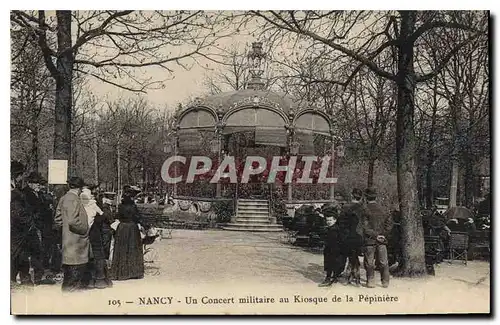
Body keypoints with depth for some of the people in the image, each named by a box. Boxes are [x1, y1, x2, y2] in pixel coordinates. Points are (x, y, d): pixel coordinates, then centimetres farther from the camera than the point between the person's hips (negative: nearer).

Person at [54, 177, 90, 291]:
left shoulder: (64, 198, 13)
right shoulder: (73, 199, -17)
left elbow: (58, 221, 18)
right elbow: (73, 221, -26)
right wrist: (84, 230, -14)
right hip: (75, 242, -10)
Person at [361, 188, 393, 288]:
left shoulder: (365, 210, -7)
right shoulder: (382, 209, 5)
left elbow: (366, 227, -12)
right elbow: (389, 222, 3)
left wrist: (375, 236, -7)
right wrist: (384, 234, 2)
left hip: (370, 240, -3)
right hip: (382, 240, 4)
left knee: (369, 262, 5)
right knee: (383, 262, 9)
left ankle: (371, 281, 7)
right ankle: (385, 282, 11)